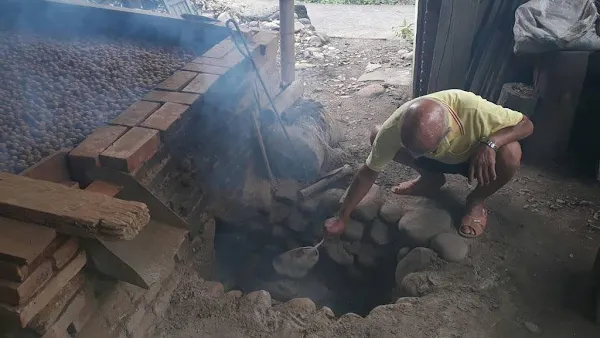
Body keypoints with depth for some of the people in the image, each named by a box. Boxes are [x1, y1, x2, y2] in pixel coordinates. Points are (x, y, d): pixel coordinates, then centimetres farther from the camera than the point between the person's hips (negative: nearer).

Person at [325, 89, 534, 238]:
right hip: (436, 160, 2)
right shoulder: (394, 128, -35)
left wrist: (489, 143, -45)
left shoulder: (473, 110, -42)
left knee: (510, 154, -35)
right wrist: (342, 218, -19)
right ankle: (431, 178, 3)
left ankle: (476, 202, -4)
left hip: (473, 157, -2)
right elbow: (368, 172, -22)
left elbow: (526, 125, -25)